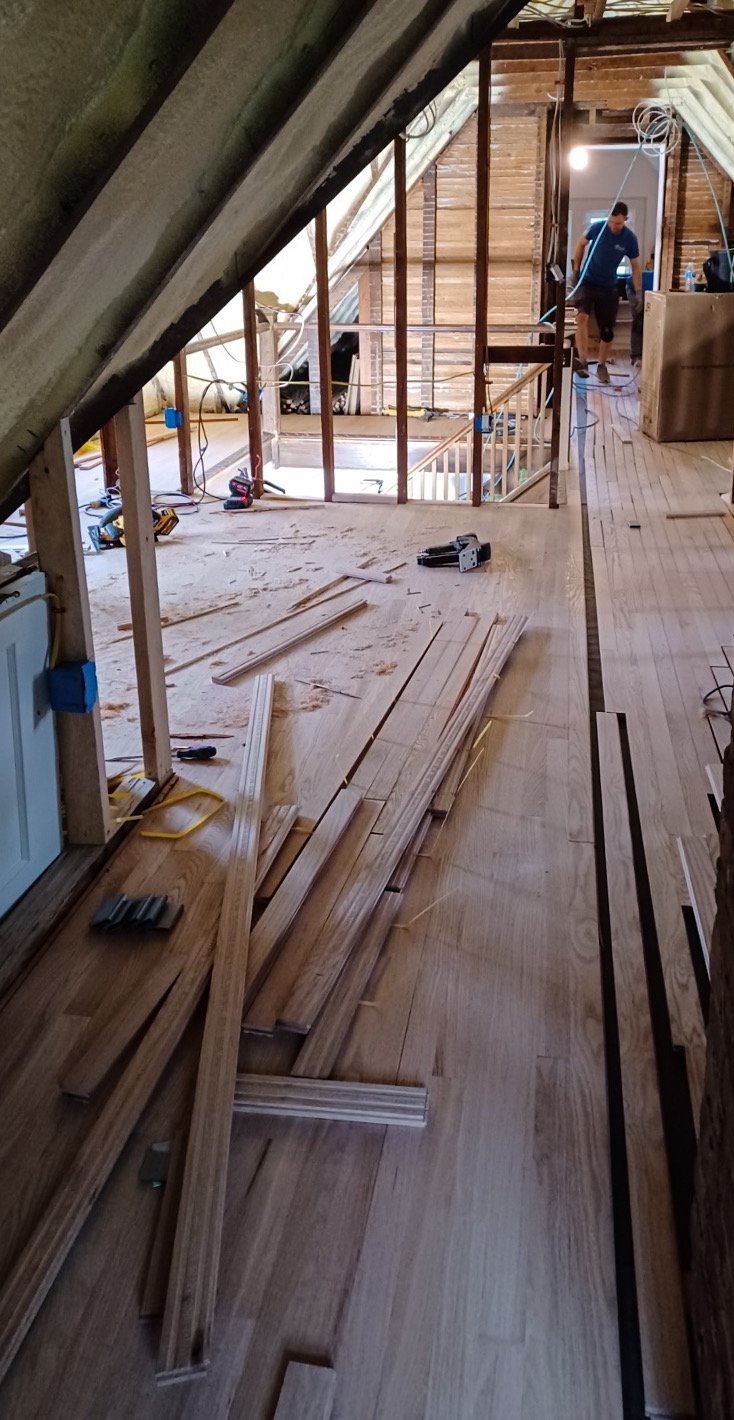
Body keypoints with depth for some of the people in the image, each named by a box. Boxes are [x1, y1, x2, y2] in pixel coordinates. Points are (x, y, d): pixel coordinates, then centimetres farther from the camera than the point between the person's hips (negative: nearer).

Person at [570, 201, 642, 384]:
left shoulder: (629, 239, -11)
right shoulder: (596, 228, -14)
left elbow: (636, 267, -1)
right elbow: (581, 244, 5)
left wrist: (638, 292, -5)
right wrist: (576, 269, 5)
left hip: (609, 286, 2)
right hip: (587, 280, -2)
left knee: (607, 330, 5)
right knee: (582, 316, -26)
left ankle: (602, 366, 23)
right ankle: (583, 361, -28)